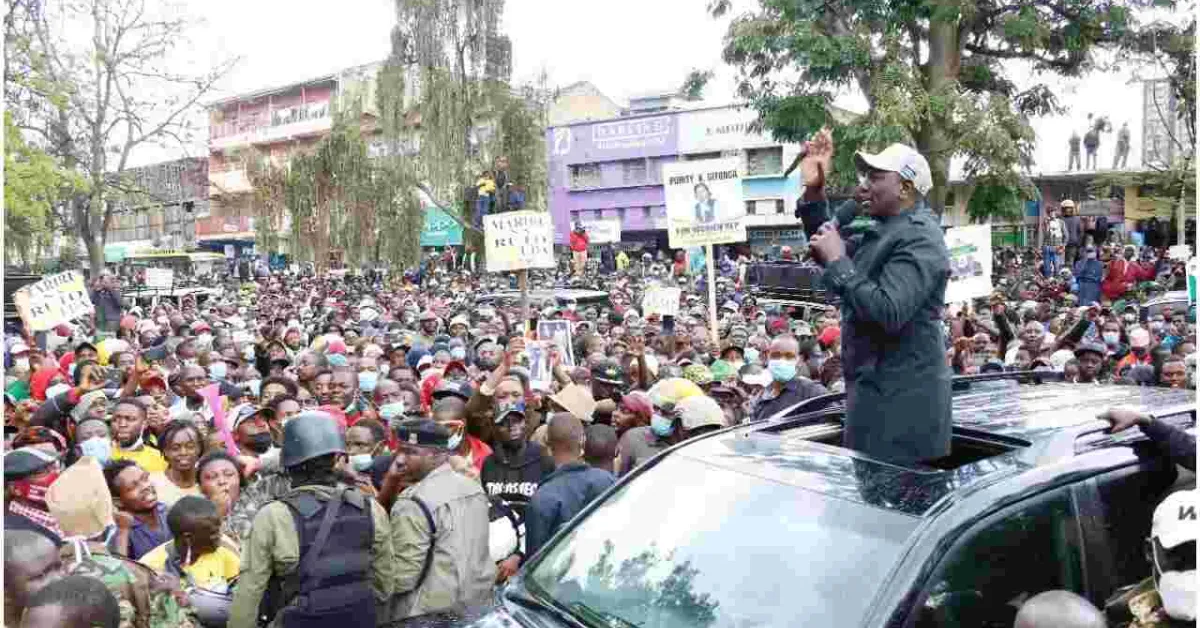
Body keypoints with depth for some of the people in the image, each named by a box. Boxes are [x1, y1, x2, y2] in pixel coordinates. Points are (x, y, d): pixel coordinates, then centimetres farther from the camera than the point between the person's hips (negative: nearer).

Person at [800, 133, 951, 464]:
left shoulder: (919, 239, -17)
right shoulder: (882, 231, 14)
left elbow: (887, 313, -28)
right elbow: (826, 246, 25)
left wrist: (838, 261, -22)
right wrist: (814, 192, 12)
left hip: (902, 396, -10)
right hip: (879, 387, 10)